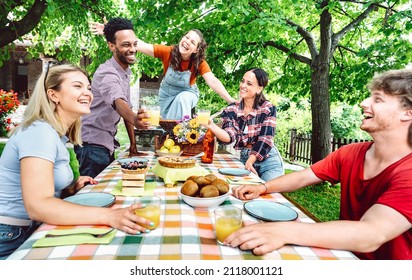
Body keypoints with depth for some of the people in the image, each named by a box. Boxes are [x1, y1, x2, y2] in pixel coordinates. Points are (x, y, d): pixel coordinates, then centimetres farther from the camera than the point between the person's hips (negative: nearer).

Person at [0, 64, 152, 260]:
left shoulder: (58, 134, 8)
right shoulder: (40, 132, -20)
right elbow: (37, 205, -32)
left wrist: (71, 189, -1)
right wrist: (109, 216, -38)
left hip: (32, 231, 8)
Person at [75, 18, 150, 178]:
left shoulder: (126, 71, 9)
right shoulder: (107, 73, -20)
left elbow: (127, 107, 12)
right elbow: (118, 102, -41)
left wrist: (133, 144, 9)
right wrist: (134, 119, -62)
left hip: (108, 143, 9)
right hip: (92, 144, -9)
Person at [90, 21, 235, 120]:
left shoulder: (199, 62, -27)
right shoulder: (168, 52, -27)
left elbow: (213, 81, -39)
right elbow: (140, 45, -34)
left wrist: (231, 100, -53)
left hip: (187, 93, -2)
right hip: (167, 93, 2)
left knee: (182, 99, -36)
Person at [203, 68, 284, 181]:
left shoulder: (268, 109, -7)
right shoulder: (231, 109, -2)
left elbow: (265, 139, -13)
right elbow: (230, 136, -15)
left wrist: (249, 162, -20)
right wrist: (212, 126, -34)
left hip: (268, 160, -2)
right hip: (244, 159, 2)